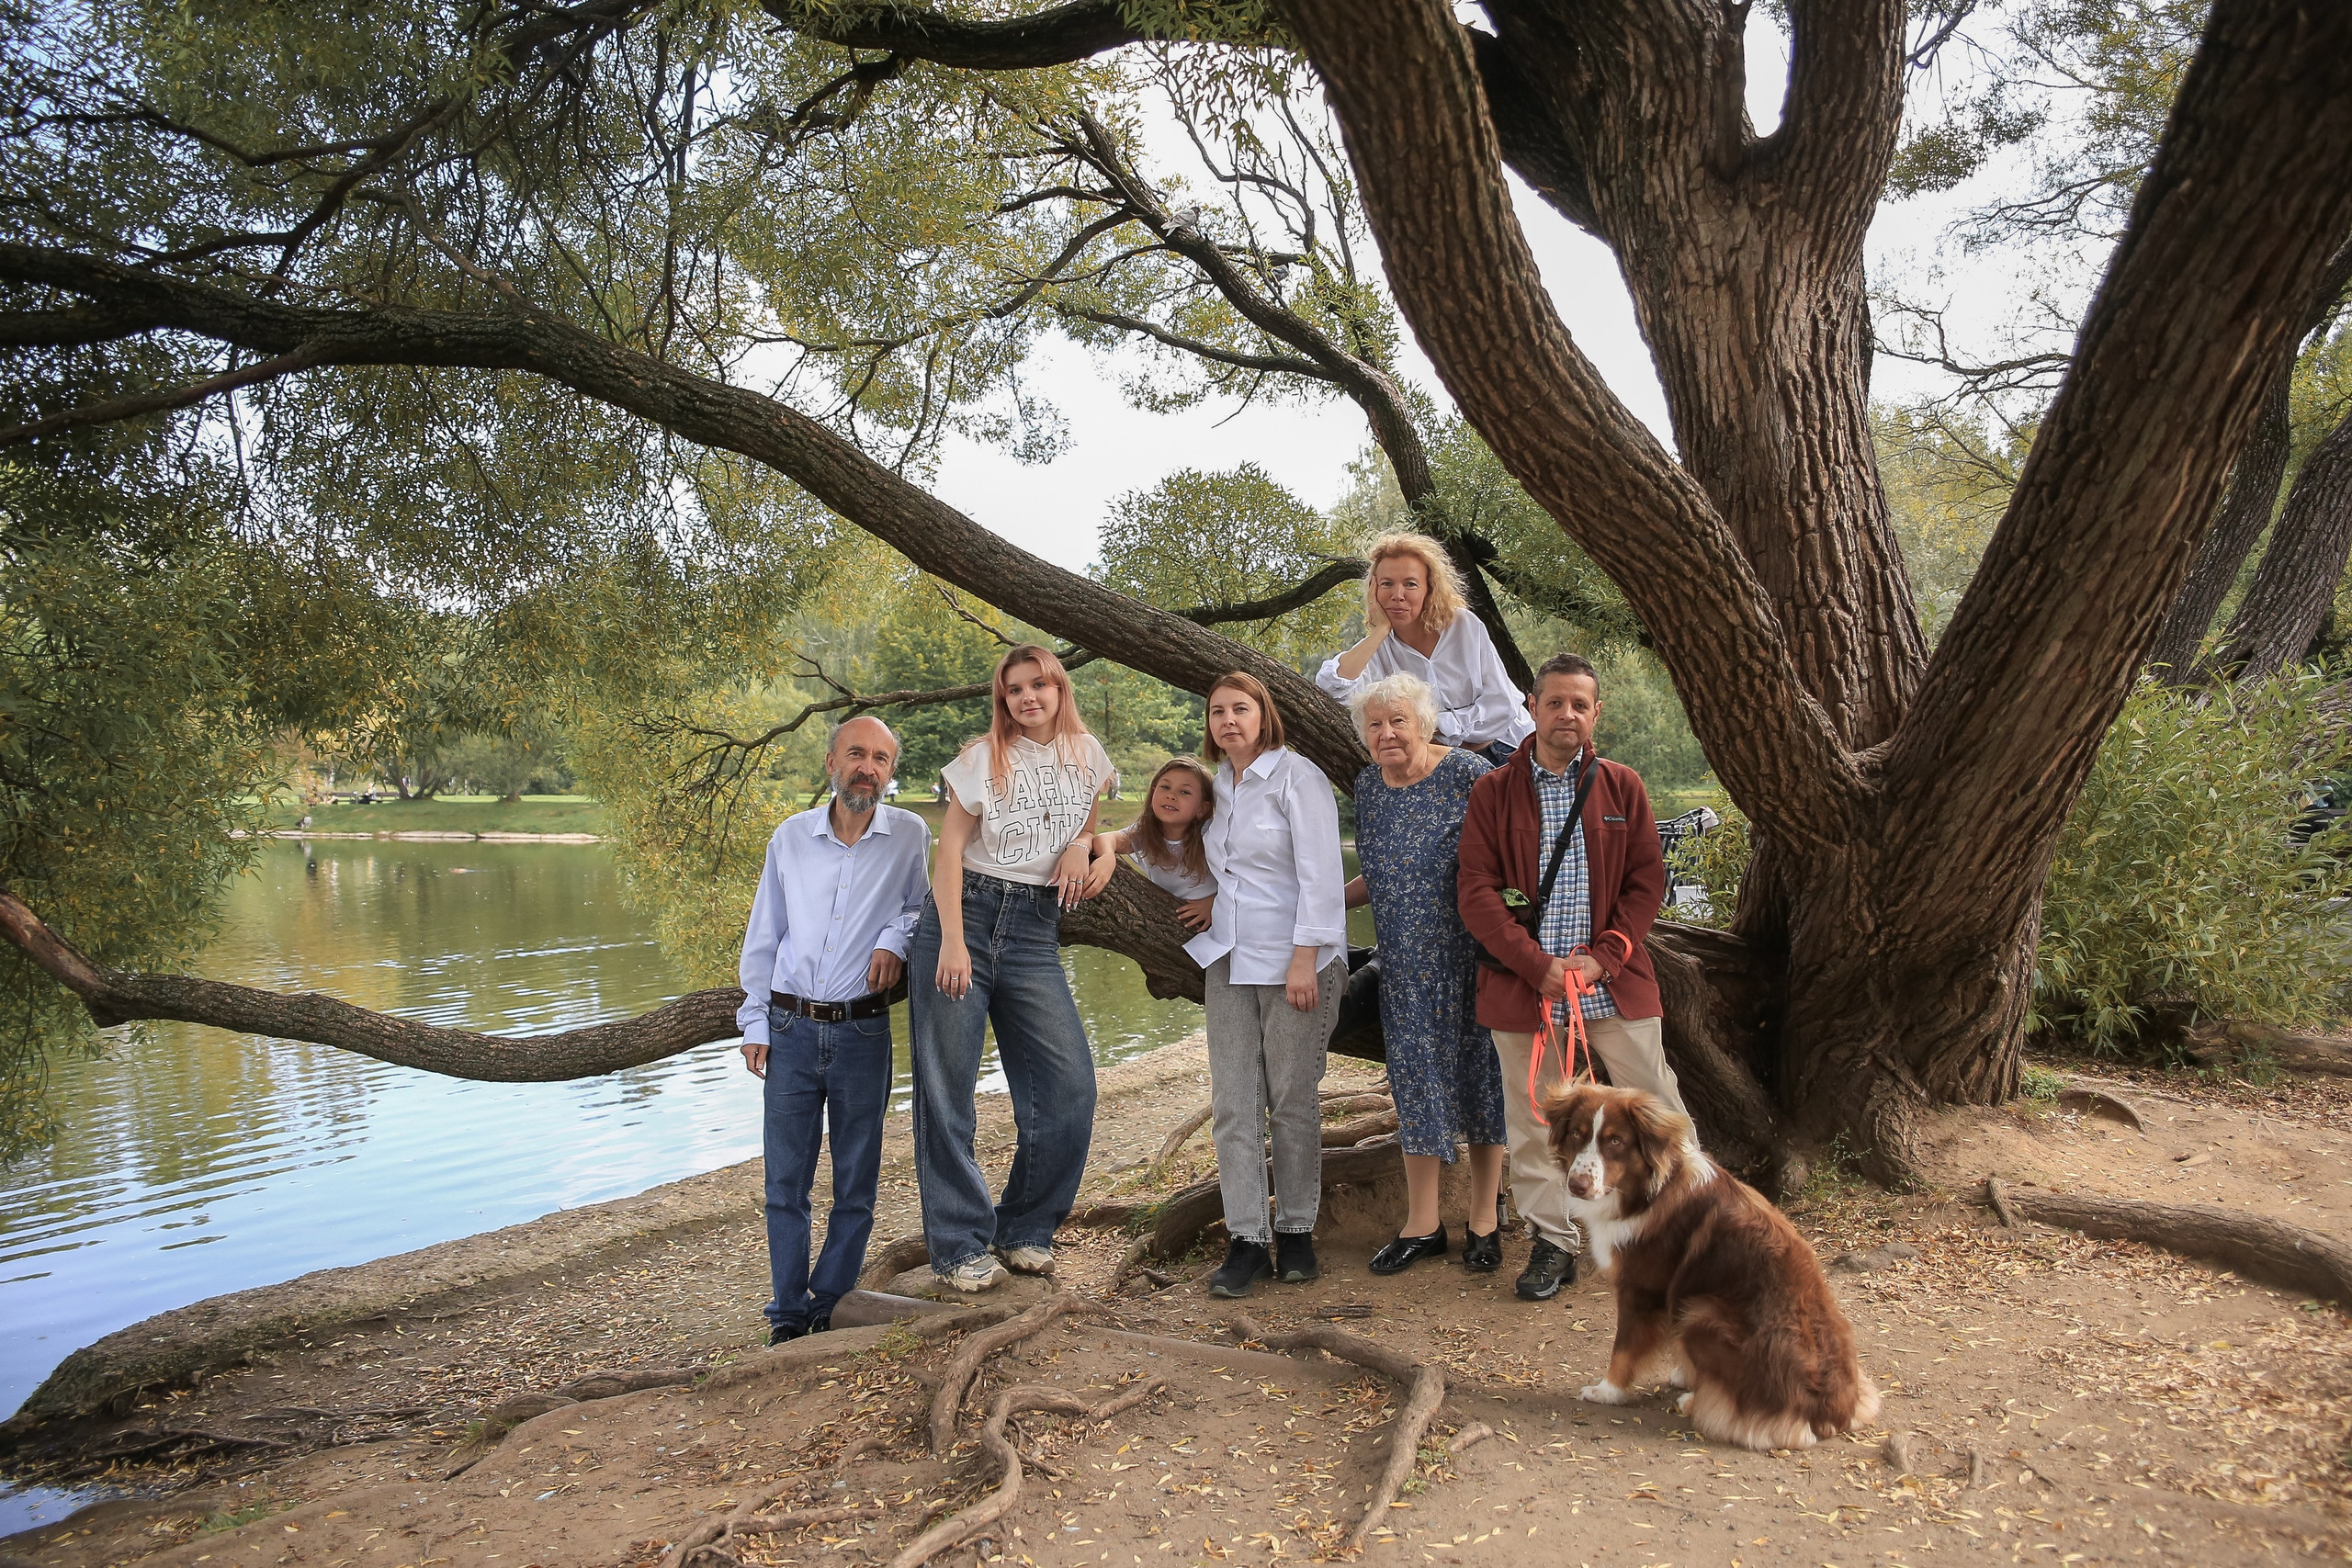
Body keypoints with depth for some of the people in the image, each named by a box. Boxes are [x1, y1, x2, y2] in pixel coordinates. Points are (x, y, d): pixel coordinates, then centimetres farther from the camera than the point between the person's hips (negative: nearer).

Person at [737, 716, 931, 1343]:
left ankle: (830, 1306, 21)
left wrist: (895, 939, -10)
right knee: (785, 1179, 5)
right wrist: (754, 1023, 8)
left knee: (856, 1182, 6)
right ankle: (788, 1315, 18)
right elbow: (763, 936, 11)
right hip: (792, 1030, 1)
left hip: (863, 1033, -1)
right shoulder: (790, 837, 4)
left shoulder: (910, 836, -1)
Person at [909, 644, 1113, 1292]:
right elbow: (949, 847, -4)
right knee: (947, 1086, -3)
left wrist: (1082, 843, 2)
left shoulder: (1085, 753, 10)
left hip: (1035, 928, 3)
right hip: (964, 912, -2)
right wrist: (952, 940, -15)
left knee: (1069, 1085, -7)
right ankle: (961, 1245, 9)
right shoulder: (983, 758, 0)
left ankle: (1025, 1230, 13)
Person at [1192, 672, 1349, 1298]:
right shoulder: (1219, 785, 12)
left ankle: (1296, 1232, 17)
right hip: (1230, 961, 6)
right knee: (1233, 1104, 1)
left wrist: (1304, 959, -18)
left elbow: (1322, 875, -14)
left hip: (1293, 960, -6)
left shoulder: (1297, 776, -8)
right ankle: (1246, 1241, 7)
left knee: (1293, 1101, 3)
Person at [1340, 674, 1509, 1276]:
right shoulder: (1368, 786, 6)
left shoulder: (1468, 774, -11)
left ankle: (1483, 1221, 22)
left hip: (1471, 956, -4)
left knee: (1479, 1078, 7)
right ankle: (1422, 1225, 21)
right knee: (1417, 1084, 9)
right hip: (1407, 966, 4)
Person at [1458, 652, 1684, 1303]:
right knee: (1535, 1122, 7)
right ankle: (1553, 1242, 22)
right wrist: (1538, 965, -13)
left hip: (1614, 983, 1)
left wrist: (1603, 957, -9)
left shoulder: (1623, 786, 7)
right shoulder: (1493, 792, 2)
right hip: (1522, 986, 0)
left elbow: (1647, 879, 4)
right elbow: (1478, 891, -4)